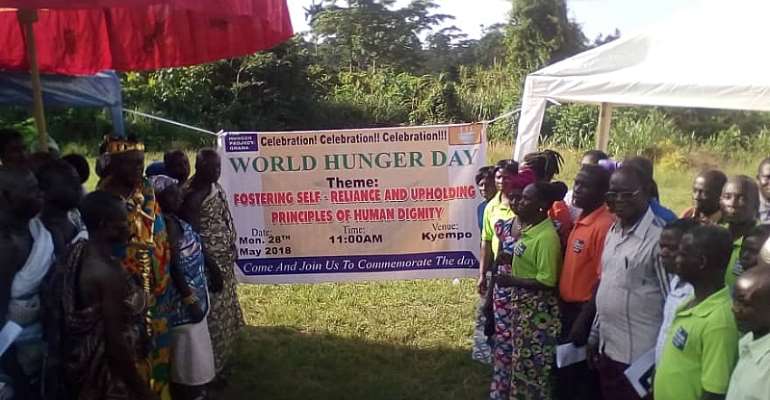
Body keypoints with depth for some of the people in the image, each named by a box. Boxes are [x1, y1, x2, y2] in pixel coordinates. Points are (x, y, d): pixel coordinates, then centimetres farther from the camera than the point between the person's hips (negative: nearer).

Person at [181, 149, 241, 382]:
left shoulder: (215, 187, 5)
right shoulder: (193, 195, -21)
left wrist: (231, 252, 14)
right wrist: (212, 266, -24)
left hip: (224, 260, 9)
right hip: (210, 262, -9)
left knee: (223, 310, 19)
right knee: (212, 313, 2)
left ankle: (218, 359, 35)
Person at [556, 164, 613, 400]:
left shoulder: (604, 225, -20)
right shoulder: (580, 220, 7)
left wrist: (583, 321, -19)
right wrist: (562, 305, 12)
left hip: (584, 311, -8)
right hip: (568, 307, 8)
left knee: (582, 375, 7)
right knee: (564, 370, 20)